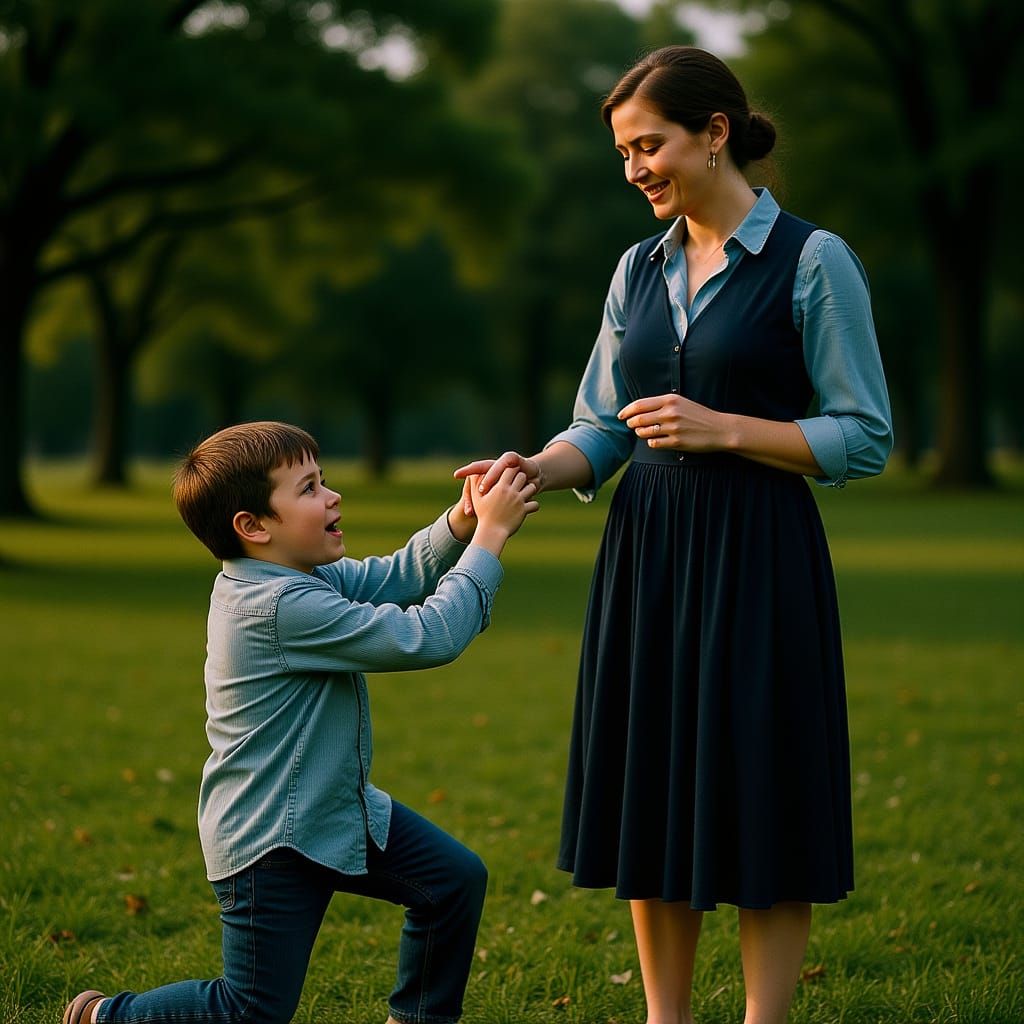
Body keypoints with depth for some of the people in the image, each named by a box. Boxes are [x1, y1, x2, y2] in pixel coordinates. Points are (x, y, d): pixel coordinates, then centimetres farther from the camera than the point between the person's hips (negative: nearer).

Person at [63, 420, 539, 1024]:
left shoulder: (306, 577, 2)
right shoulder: (283, 608, -29)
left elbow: (401, 576, 7)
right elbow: (428, 636, -30)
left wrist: (465, 519, -12)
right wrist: (491, 536, -24)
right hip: (270, 842, -10)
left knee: (456, 879, 5)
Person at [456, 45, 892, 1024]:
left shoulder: (813, 262, -7)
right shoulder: (640, 268, 11)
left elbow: (865, 437, -8)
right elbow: (601, 430, 12)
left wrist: (722, 430, -16)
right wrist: (534, 468, -8)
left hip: (756, 557, -6)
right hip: (645, 550, 6)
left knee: (757, 797, -1)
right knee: (651, 800, 8)